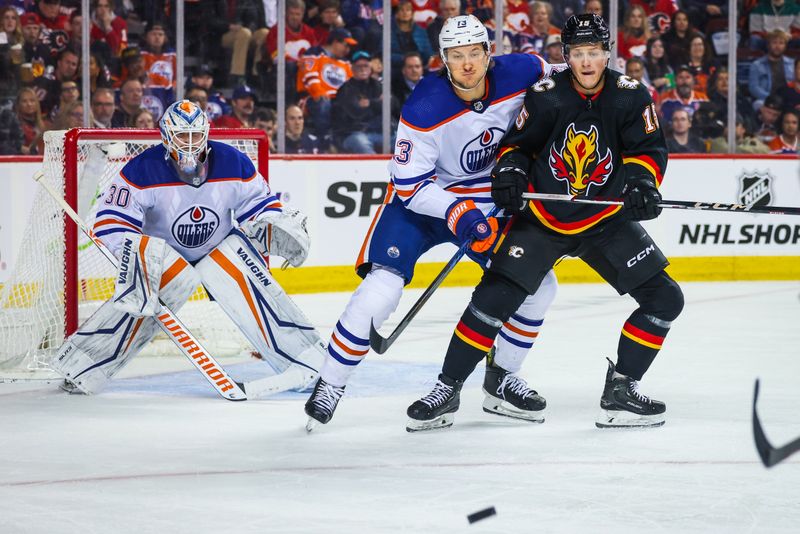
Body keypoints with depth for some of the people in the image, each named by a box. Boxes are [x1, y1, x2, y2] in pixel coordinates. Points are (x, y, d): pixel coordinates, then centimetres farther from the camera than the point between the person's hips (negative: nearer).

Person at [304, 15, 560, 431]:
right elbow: (410, 185, -22)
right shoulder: (424, 109, -28)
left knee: (538, 285, 1)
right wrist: (458, 214, -36)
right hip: (420, 196, -5)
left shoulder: (519, 74, -18)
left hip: (487, 199, 5)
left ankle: (500, 380, 18)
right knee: (380, 290, -20)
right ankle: (329, 386, -6)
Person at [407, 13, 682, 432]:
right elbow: (517, 143, 0)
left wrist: (641, 181, -25)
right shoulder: (546, 96, -12)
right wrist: (509, 170, -19)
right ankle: (448, 388, 5)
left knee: (664, 300, -5)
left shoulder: (630, 97, -9)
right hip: (542, 218, -2)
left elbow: (648, 149, -6)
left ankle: (621, 390, 7)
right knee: (493, 298, -11)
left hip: (606, 221, 2)